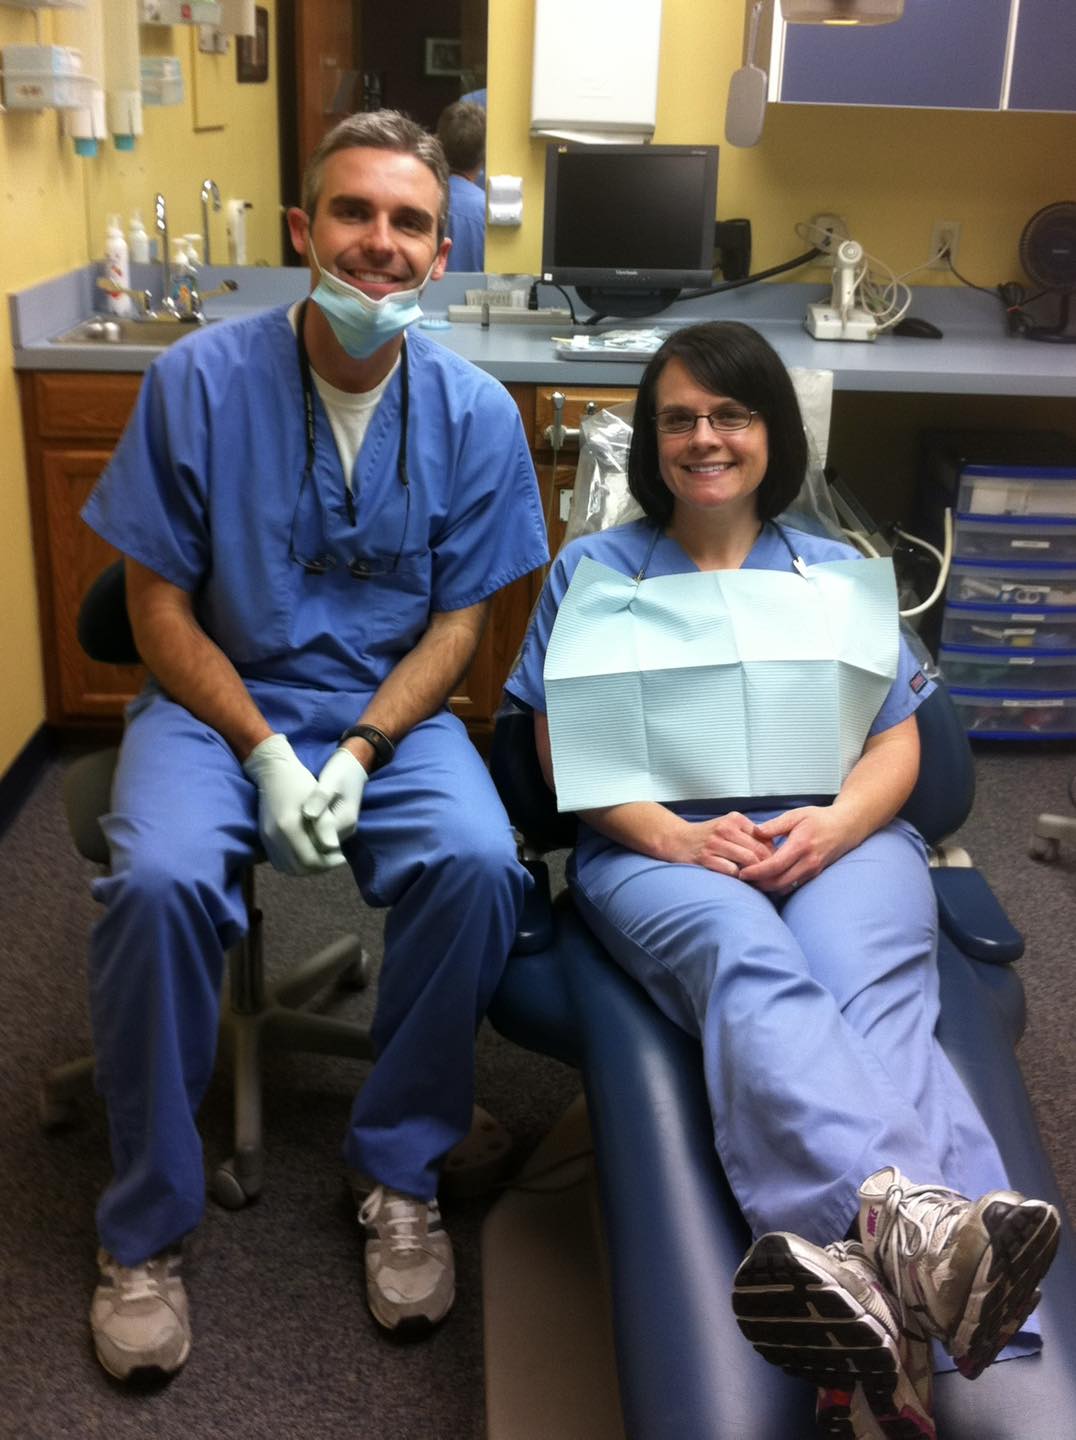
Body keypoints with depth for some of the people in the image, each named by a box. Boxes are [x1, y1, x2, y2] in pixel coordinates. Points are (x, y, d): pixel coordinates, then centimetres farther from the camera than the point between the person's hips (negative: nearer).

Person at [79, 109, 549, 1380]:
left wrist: (360, 754, -16)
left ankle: (400, 1172, -4)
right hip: (217, 700, -1)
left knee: (477, 865, -28)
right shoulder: (199, 381, -8)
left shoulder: (473, 412, -3)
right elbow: (158, 603, -5)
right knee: (159, 879, -30)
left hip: (392, 708, 1)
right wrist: (263, 753, -15)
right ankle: (144, 1227, -6)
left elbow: (459, 619, -1)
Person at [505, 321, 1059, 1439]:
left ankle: (866, 1268, -61)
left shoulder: (843, 574, 27)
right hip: (657, 842, -1)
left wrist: (835, 821, -9)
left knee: (864, 990, -35)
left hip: (839, 837, 2)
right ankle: (913, 1217, -64)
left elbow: (898, 742, 15)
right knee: (749, 962, -38)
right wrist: (670, 833, -11)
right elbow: (564, 748, 9)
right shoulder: (593, 571, 22)